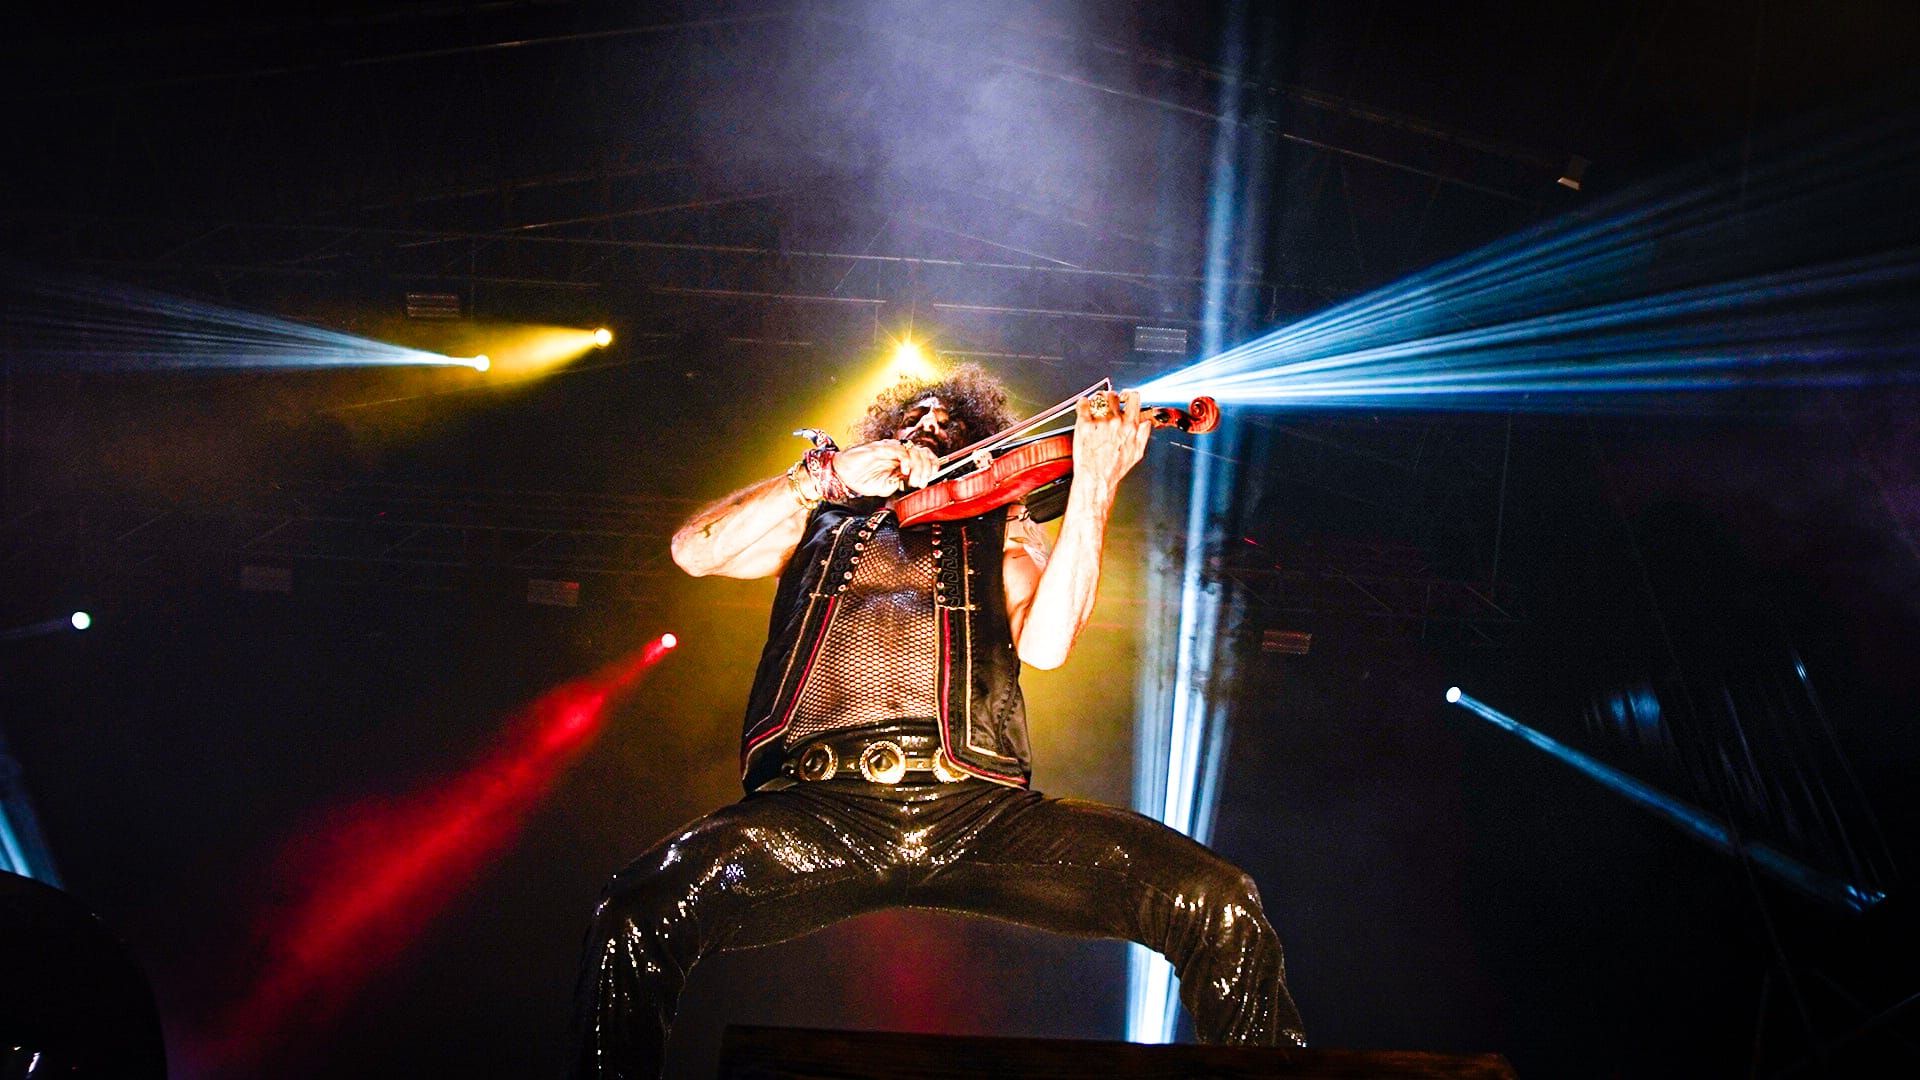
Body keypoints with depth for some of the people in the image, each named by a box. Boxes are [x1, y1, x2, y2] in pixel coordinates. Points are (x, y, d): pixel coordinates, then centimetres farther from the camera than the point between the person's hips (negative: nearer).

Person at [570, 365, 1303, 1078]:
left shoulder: (997, 530, 26)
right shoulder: (823, 522, 28)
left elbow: (1046, 642, 5)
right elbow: (694, 551, 10)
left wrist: (1095, 483, -3)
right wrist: (830, 473, 2)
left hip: (978, 805, 1)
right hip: (821, 803, 0)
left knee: (1218, 905, -17)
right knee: (633, 921, -29)